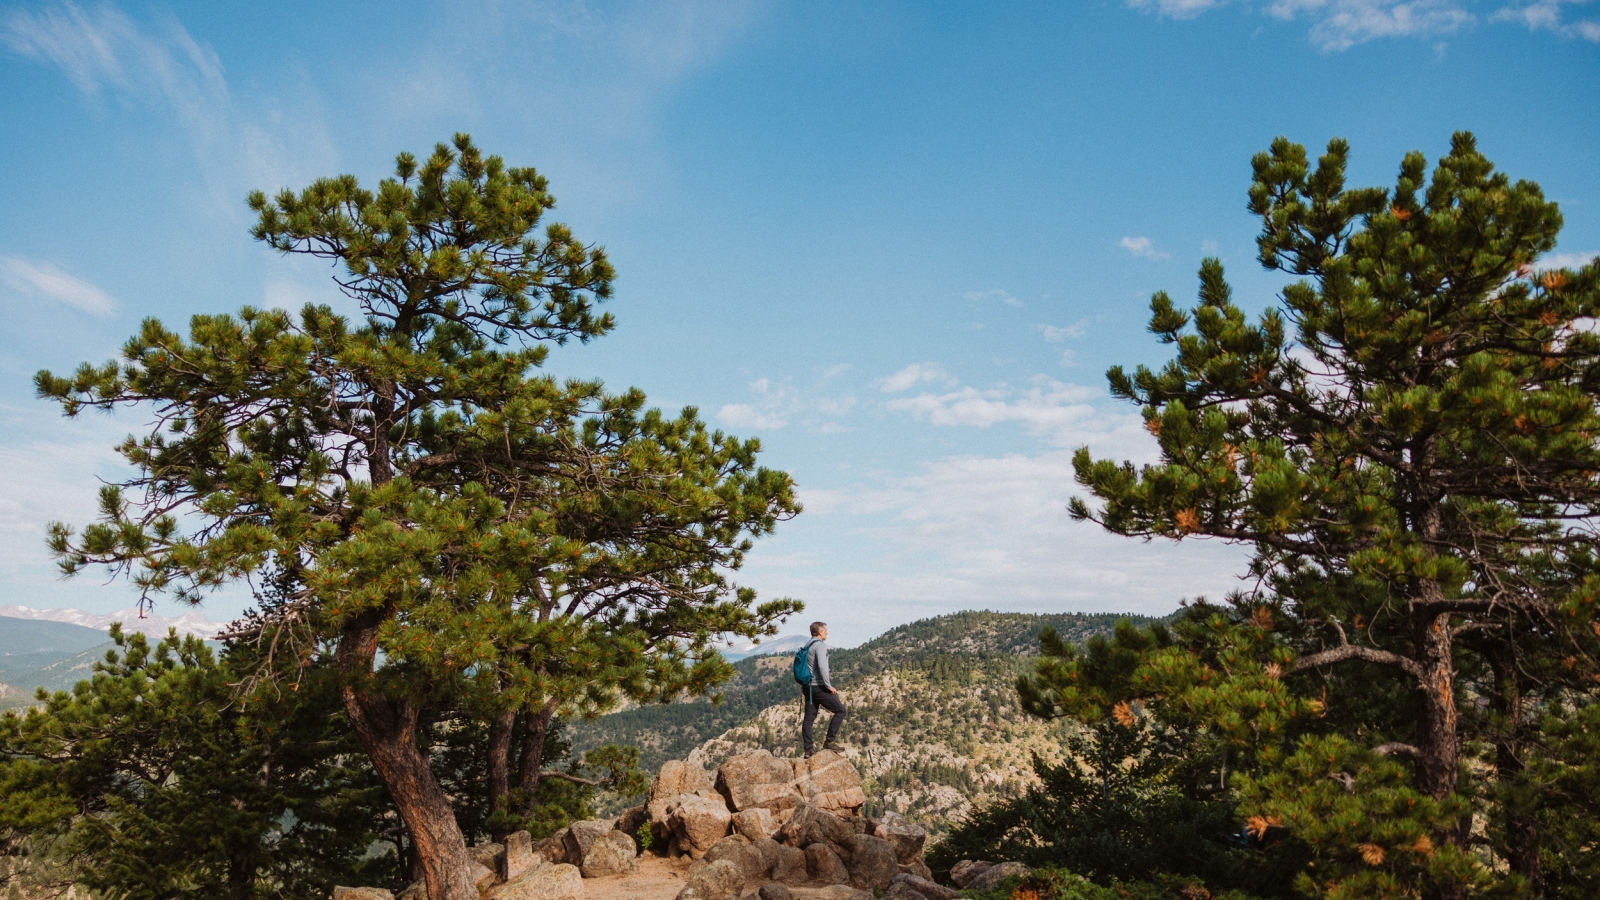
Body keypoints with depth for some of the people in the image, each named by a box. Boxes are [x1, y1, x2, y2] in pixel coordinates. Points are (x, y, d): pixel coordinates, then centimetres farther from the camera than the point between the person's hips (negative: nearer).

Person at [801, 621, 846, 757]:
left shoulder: (807, 646, 15)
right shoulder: (820, 645, -13)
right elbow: (822, 666, -25)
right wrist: (829, 686, -18)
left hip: (808, 687, 9)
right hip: (819, 686, -9)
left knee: (809, 718, 9)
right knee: (840, 710, 0)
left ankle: (808, 749, 11)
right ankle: (830, 741, -1)